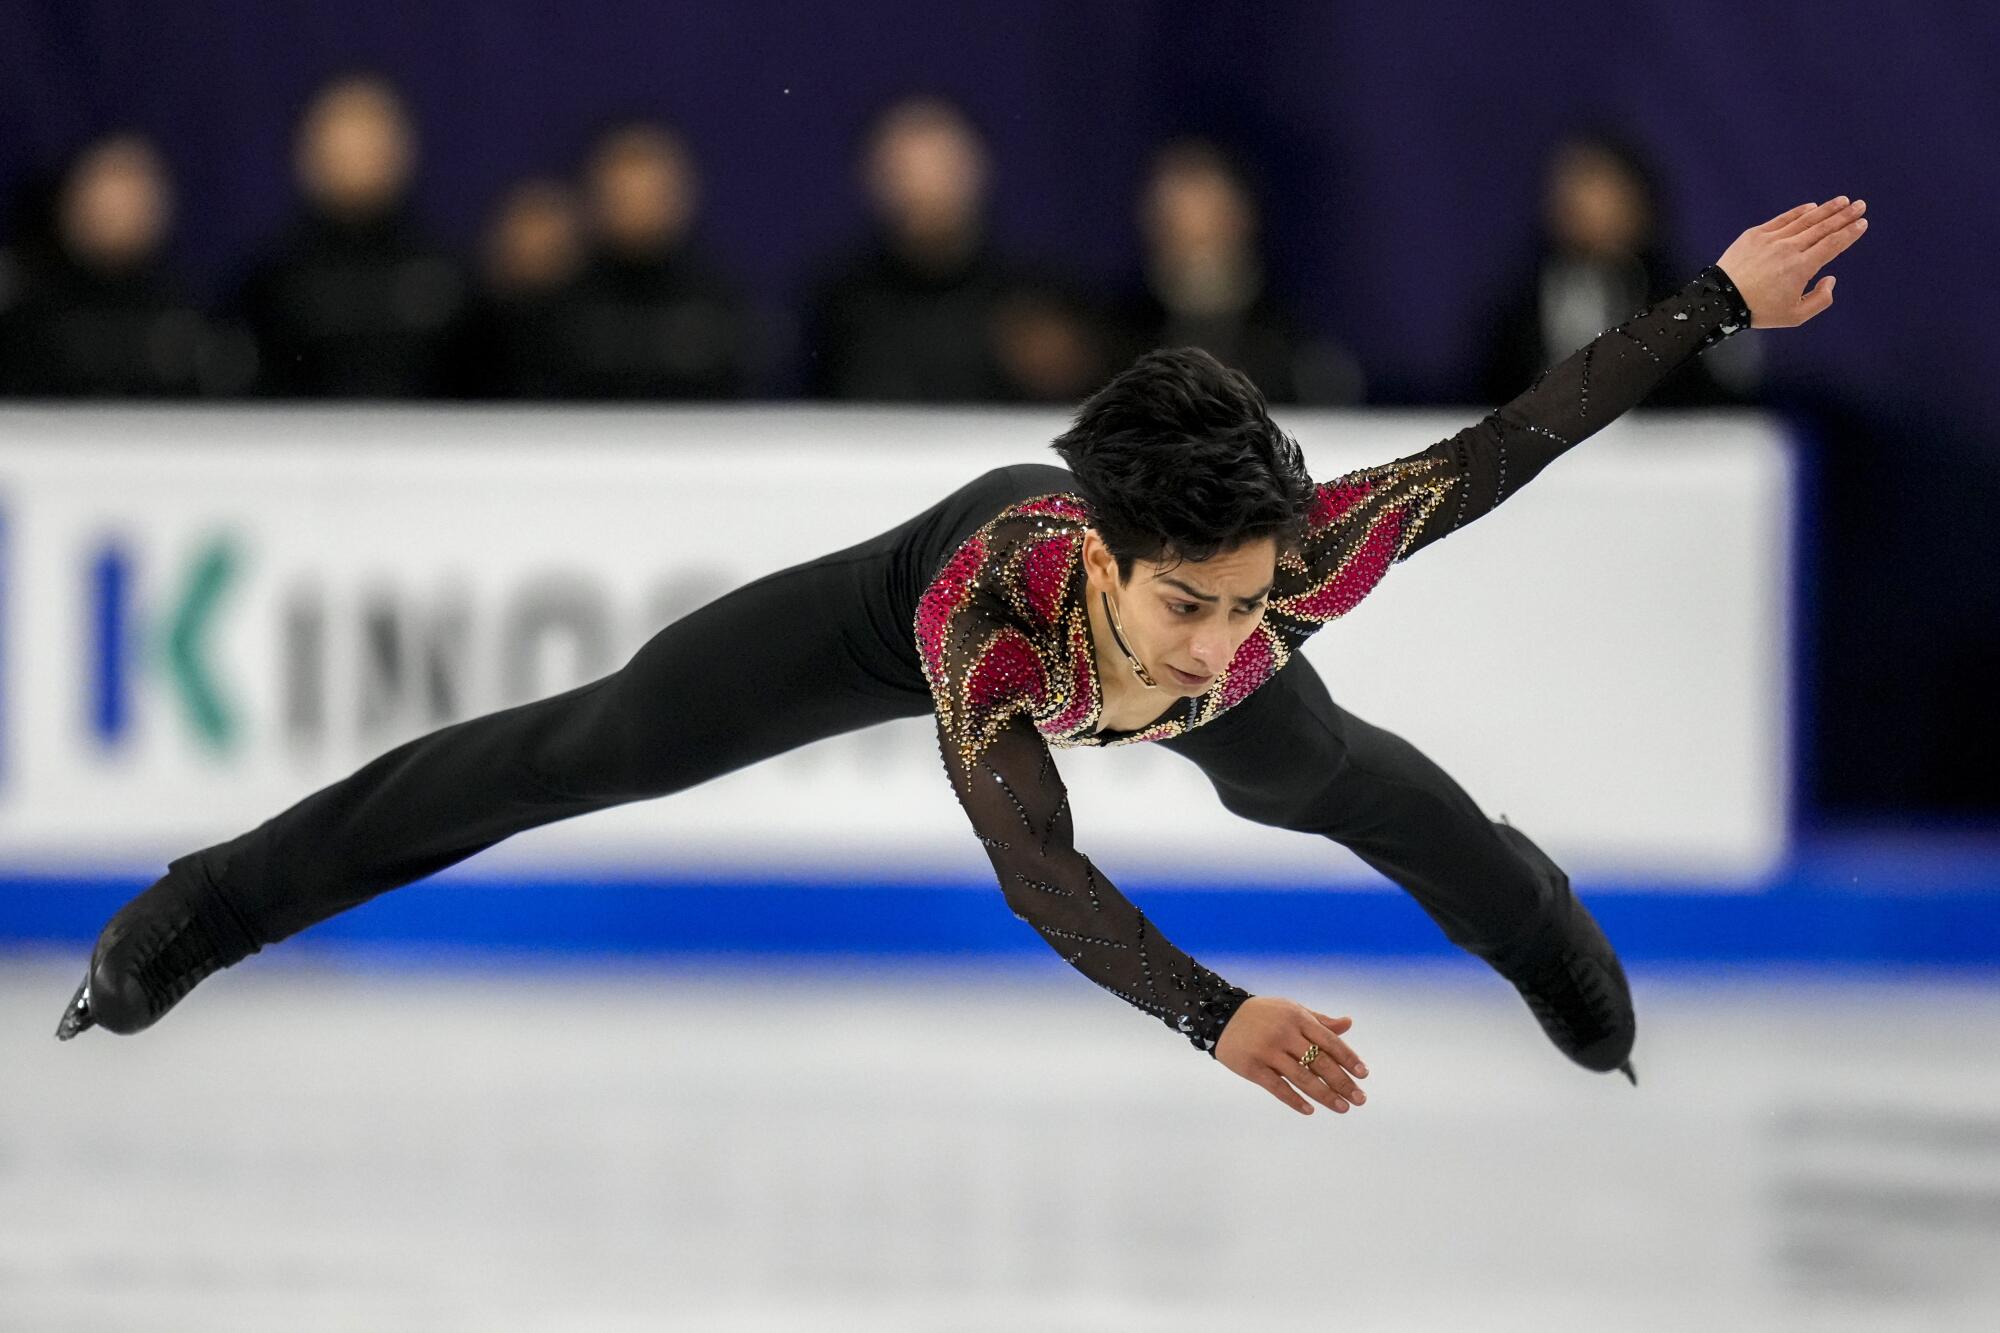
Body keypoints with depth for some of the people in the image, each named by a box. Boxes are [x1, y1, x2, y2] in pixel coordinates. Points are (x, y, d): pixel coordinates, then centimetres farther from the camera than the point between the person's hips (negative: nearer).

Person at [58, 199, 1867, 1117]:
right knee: (584, 748, 4)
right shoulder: (992, 628, -53)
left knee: (1323, 779, 31)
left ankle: (1531, 915, 68)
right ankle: (197, 919, 21)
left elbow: (1509, 445, -40)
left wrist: (1725, 299, -38)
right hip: (942, 573, -3)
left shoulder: (1282, 570, -47)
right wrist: (1219, 1017, -81)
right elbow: (1035, 871, -67)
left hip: (1109, 598, 3)